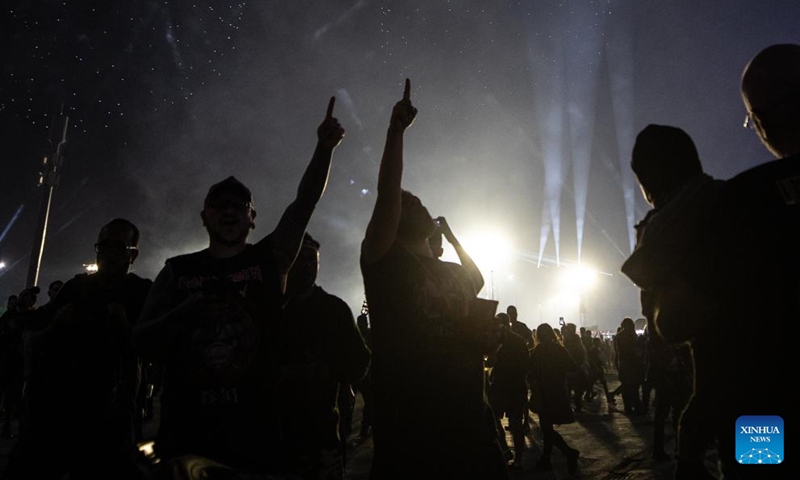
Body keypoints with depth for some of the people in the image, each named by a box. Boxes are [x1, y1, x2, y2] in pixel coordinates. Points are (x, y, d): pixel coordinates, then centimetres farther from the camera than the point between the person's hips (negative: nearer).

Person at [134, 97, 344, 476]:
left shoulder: (268, 259, 5)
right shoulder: (178, 271, 8)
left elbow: (304, 204, -5)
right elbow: (141, 340, 6)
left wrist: (324, 148, -15)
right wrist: (185, 312, -11)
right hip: (184, 431, 1)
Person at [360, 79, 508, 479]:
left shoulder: (459, 274, 14)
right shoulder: (383, 263, -2)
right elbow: (387, 195, -17)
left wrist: (484, 326, 0)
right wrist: (396, 130, -20)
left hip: (469, 423, 5)